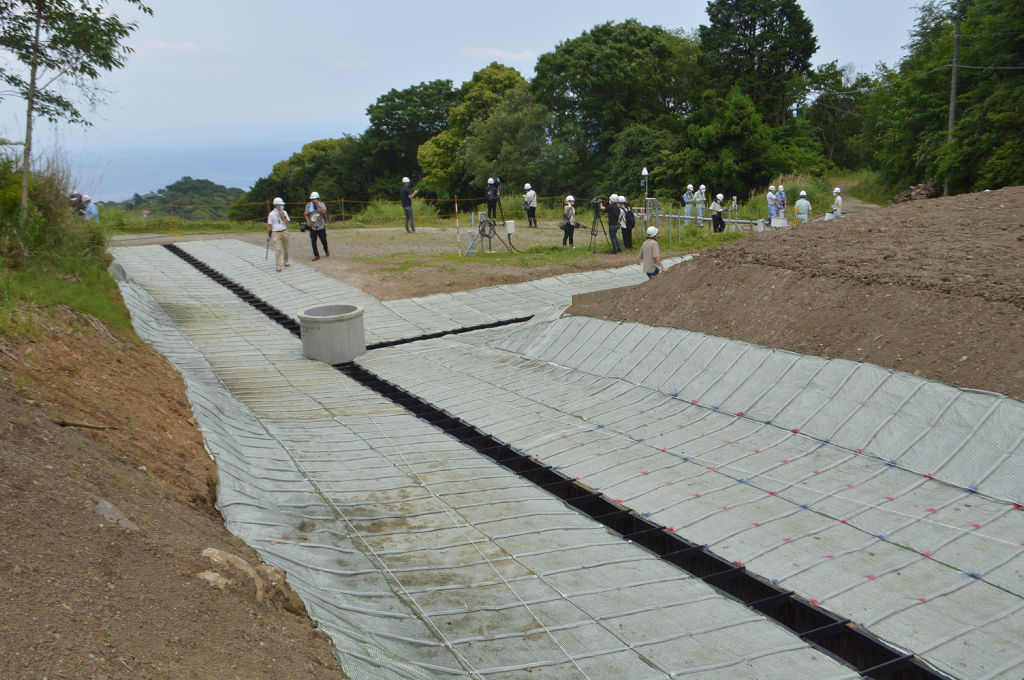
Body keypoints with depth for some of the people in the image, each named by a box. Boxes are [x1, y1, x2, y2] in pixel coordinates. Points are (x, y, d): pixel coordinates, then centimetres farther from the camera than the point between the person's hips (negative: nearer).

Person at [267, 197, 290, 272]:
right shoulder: (272, 214, -4)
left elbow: (288, 223, 1)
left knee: (286, 248, 12)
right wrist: (268, 235, 2)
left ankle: (286, 262, 31)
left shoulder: (284, 212, 5)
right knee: (277, 249, -11)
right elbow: (269, 225, 1)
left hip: (284, 232, 4)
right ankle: (278, 266, -10)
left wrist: (283, 216, -14)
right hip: (276, 233, -4)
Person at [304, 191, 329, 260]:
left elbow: (324, 212, -20)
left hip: (321, 226, -1)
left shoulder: (321, 204, -2)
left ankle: (326, 251, 35)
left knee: (323, 240, 6)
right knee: (313, 242, -4)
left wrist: (318, 204, -23)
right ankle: (316, 255, 6)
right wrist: (308, 221, -10)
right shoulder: (308, 205, 3)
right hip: (312, 226, 1)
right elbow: (306, 214, 8)